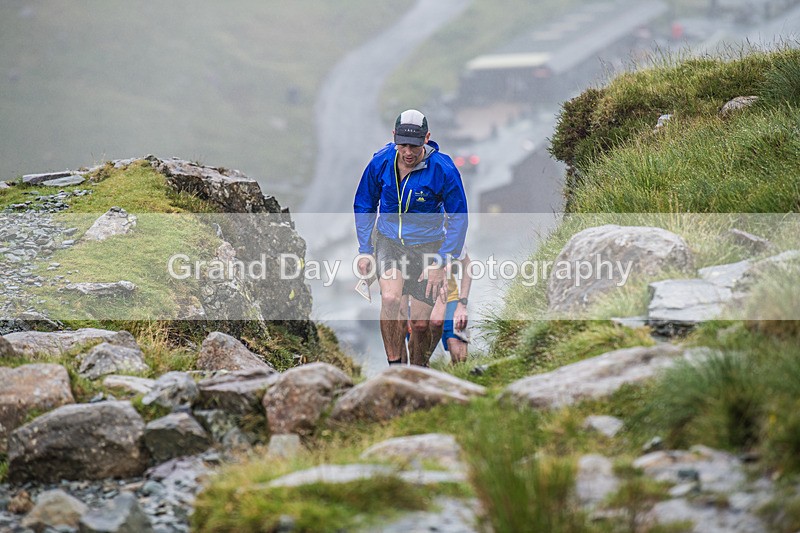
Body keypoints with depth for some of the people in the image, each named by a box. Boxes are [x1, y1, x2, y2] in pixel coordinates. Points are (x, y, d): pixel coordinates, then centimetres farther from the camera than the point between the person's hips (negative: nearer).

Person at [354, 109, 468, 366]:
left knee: (420, 323, -1)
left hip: (427, 246, -1)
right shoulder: (380, 162, -11)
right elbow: (363, 205, 6)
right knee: (391, 299, -27)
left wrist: (441, 263, -14)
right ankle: (395, 367, -14)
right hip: (389, 241, 1)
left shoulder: (443, 169, -18)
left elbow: (458, 218, -8)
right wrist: (364, 250, 2)